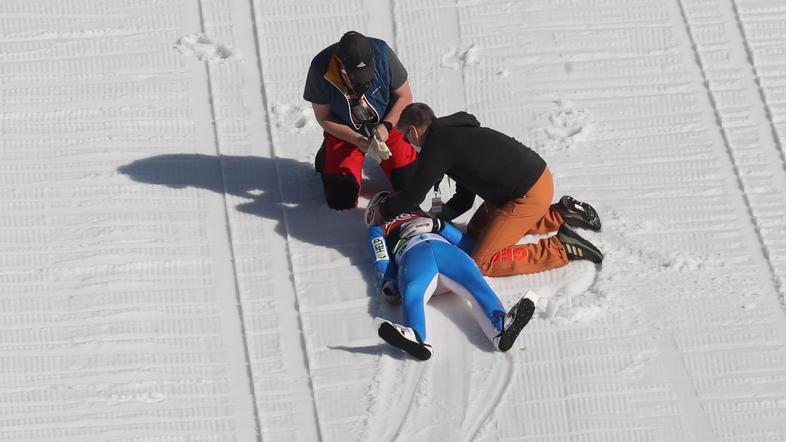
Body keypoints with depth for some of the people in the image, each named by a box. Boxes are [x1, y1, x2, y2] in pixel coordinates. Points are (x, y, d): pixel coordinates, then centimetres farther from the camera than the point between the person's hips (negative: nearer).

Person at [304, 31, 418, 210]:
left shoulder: (382, 53, -26)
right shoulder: (320, 69, -29)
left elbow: (404, 97, -11)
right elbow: (323, 118, -15)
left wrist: (386, 126, -25)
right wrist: (357, 140, -26)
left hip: (385, 124, 1)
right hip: (343, 132, -1)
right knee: (341, 199, -6)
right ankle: (327, 156, 25)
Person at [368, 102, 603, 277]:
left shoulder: (437, 146, -12)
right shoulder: (454, 133, 19)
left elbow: (412, 195, -6)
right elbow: (464, 199, 23)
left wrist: (383, 211, 11)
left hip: (528, 195, -10)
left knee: (482, 264, -5)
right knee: (476, 230, 25)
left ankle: (560, 248, -8)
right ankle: (558, 214, 19)